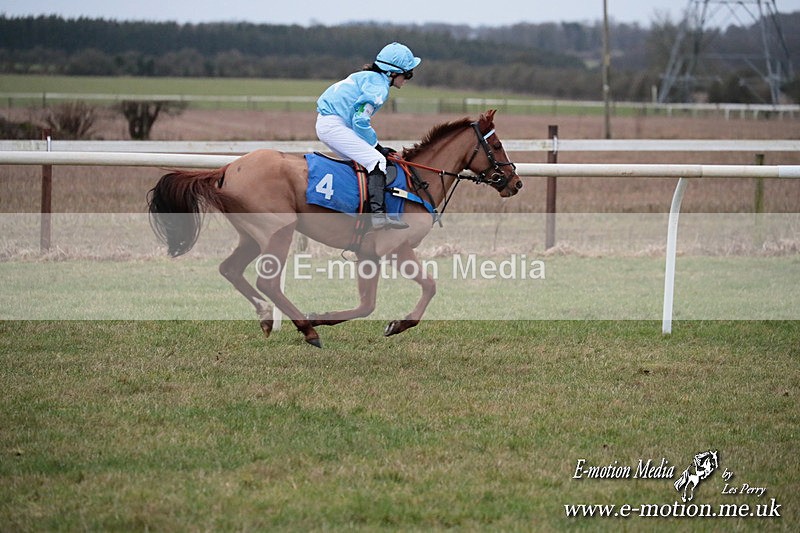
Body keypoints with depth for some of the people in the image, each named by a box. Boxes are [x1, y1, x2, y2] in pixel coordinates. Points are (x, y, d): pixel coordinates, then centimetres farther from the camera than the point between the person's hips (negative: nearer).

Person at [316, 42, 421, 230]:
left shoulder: (368, 77, 19)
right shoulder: (379, 86, -12)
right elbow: (361, 120, -19)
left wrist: (377, 147, 15)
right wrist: (377, 146, -7)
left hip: (326, 123, 11)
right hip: (334, 125, -11)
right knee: (376, 160, -18)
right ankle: (378, 214, -32)